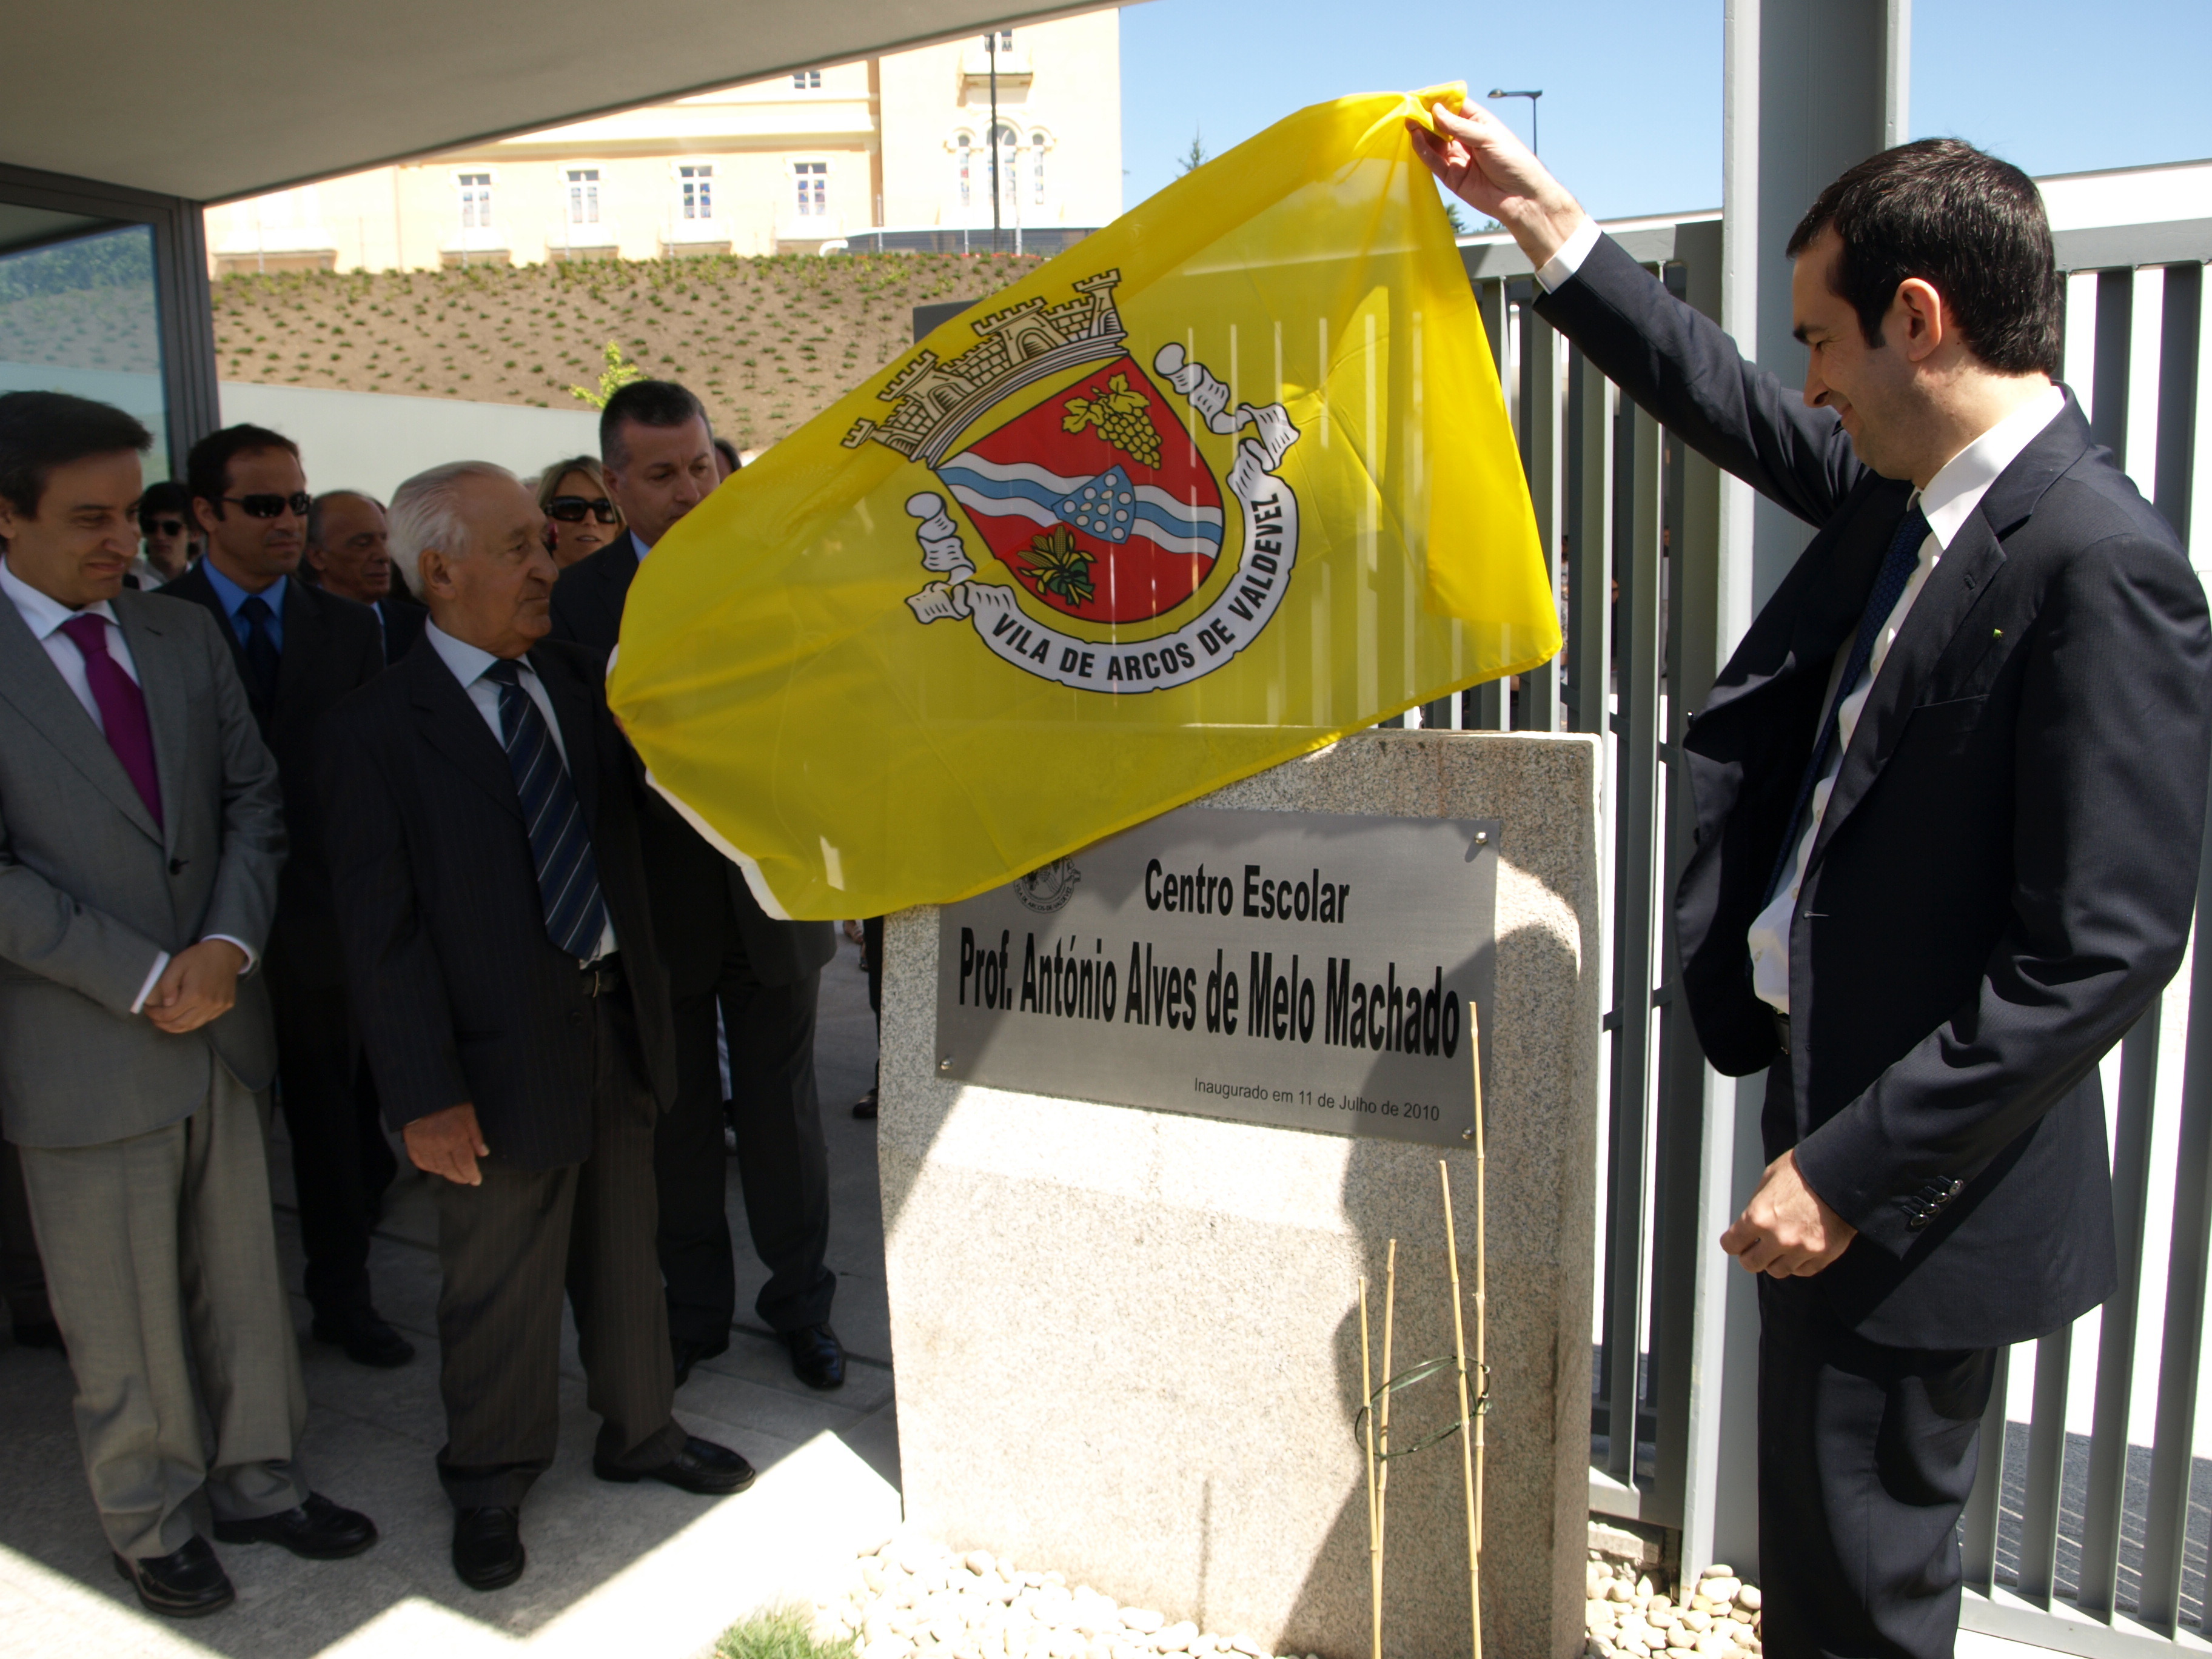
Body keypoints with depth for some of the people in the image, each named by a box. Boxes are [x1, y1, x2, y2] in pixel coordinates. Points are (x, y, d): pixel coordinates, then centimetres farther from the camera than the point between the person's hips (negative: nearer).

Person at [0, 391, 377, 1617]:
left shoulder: (184, 636, 5)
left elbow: (252, 799, 5)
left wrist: (229, 941, -9)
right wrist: (141, 979, -16)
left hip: (220, 1020, 5)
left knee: (243, 1281, 17)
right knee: (121, 1320, 12)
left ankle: (258, 1481, 36)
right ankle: (149, 1523, 32)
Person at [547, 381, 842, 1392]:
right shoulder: (579, 599, -4)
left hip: (772, 891, 1)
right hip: (658, 904, 0)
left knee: (783, 1111, 12)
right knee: (678, 1123, 14)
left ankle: (800, 1304, 30)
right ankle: (693, 1311, 32)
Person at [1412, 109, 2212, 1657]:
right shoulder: (1909, 493, 3)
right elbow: (1733, 409, 21)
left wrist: (1850, 1169, -22)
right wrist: (1543, 215, 24)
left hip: (1923, 1179, -8)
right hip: (1834, 1090, 8)